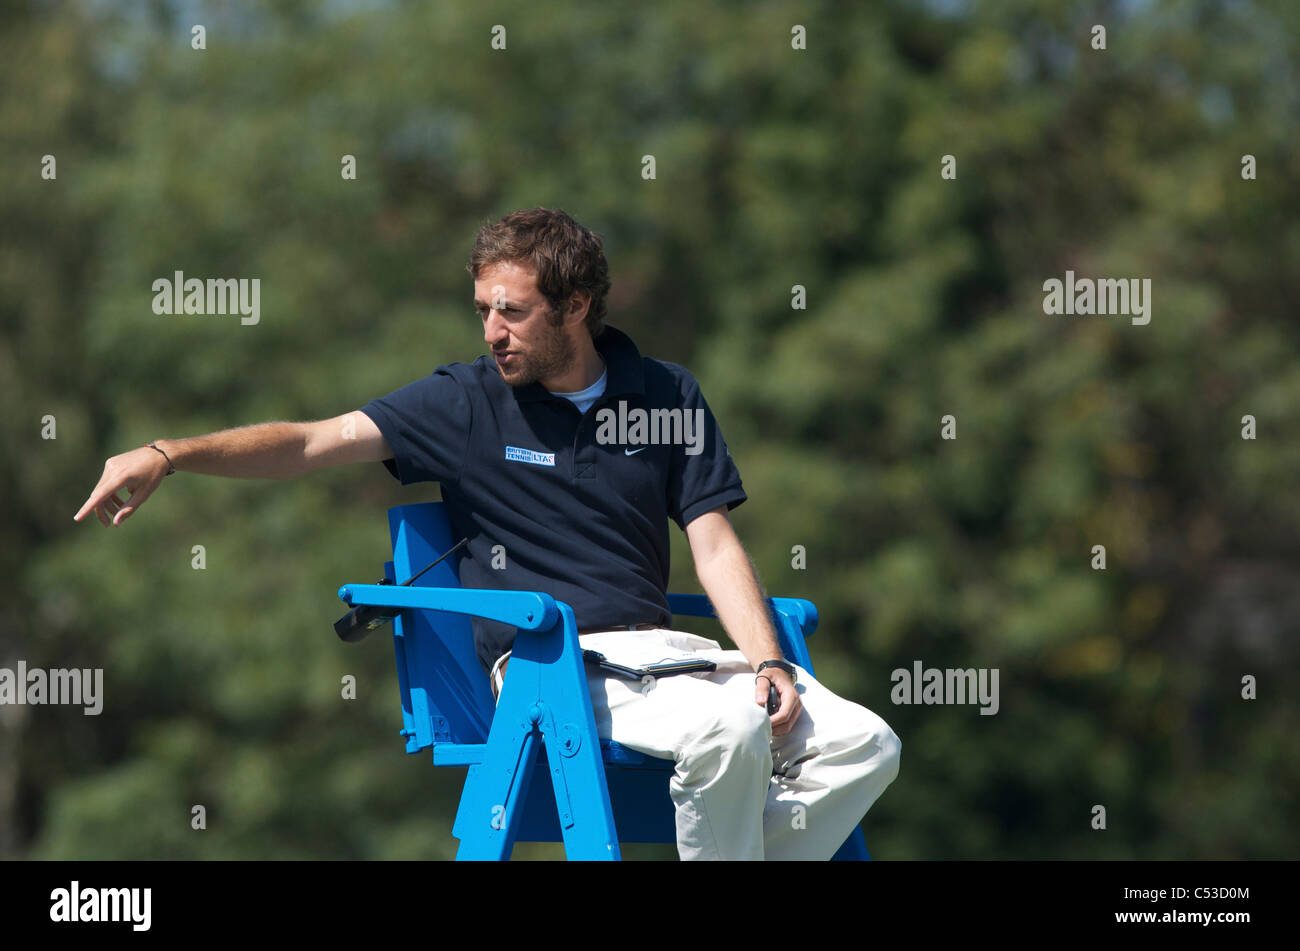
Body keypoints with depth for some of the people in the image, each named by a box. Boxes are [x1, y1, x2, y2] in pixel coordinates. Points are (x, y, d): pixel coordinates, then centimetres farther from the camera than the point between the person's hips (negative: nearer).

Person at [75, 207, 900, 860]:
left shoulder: (667, 397, 11)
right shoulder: (467, 402, 3)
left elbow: (715, 546, 8)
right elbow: (312, 443, -5)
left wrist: (766, 660, -8)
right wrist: (169, 456, -17)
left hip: (661, 645, 5)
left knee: (866, 746, -14)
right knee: (730, 732, -33)